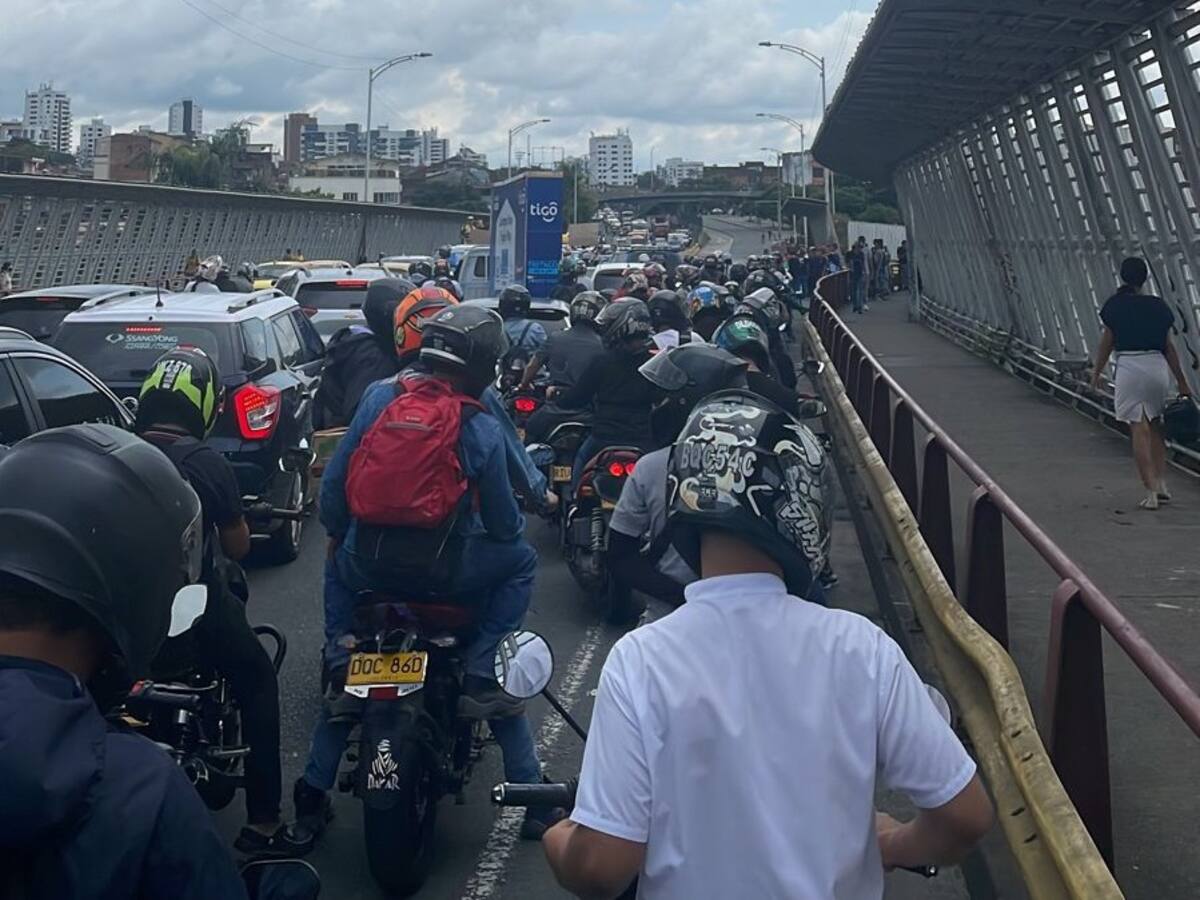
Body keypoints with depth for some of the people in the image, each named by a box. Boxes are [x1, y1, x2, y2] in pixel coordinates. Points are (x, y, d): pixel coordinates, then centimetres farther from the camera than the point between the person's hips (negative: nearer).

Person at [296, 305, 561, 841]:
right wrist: (513, 533, 27)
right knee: (521, 561, 23)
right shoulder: (481, 430, -6)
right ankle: (481, 673, 8)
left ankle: (341, 659, 22)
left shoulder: (379, 397, 0)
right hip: (447, 570, -3)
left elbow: (334, 480, 5)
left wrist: (337, 534, 23)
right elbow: (503, 523, 3)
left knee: (339, 573, 38)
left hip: (369, 561, 3)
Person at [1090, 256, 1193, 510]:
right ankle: (1161, 485, 13)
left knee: (1140, 430, -2)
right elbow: (1168, 346, 7)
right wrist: (1181, 381, 13)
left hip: (1129, 366, -3)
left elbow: (1106, 342, 2)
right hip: (1158, 365, 3)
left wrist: (1097, 372, 15)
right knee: (1155, 426, 17)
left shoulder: (1115, 305, -1)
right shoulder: (1158, 306, 6)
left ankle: (1151, 492, -7)